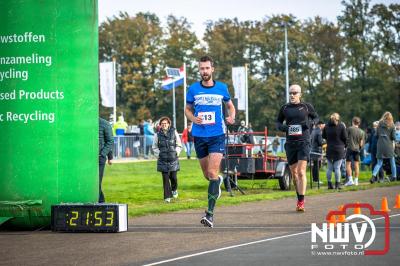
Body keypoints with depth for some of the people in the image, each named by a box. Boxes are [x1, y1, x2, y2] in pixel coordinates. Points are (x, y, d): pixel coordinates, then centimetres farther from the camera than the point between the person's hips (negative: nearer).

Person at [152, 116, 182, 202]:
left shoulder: (174, 132, 4)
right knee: (165, 178, -5)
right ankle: (167, 196, 1)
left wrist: (177, 152, 0)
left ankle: (174, 190, 34)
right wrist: (158, 154, 0)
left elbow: (179, 144, 12)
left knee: (173, 177, 2)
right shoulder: (158, 135, 3)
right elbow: (155, 146, 13)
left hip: (173, 159, 0)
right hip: (163, 160, 0)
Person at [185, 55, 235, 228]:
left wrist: (231, 117, -4)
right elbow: (187, 109, 13)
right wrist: (193, 118, -8)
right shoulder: (193, 89, 3)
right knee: (207, 174, 12)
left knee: (212, 173, -14)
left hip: (217, 135, -2)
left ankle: (210, 213, -16)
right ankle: (218, 181, 50)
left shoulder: (222, 88, 2)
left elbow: (230, 105, 17)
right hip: (199, 135, 2)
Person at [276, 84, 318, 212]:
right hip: (290, 143, 3)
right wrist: (281, 126, -4)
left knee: (301, 171, -15)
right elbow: (278, 121, 19)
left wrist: (310, 122, -7)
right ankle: (299, 198, 24)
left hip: (303, 142, -3)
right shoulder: (285, 108, 8)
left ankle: (301, 201, -17)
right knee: (294, 173, 9)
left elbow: (316, 117, 15)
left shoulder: (306, 106, 2)